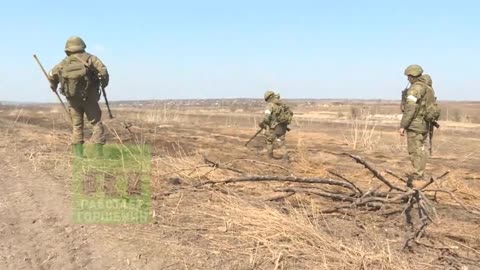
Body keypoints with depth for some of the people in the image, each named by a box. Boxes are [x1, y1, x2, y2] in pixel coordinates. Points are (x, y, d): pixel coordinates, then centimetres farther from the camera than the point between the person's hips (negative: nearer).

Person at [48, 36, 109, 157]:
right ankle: (99, 152, -5)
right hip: (89, 98, -3)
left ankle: (78, 154, 10)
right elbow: (103, 71, -15)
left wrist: (54, 86, 30)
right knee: (97, 123, 2)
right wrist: (104, 83, 3)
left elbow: (51, 75, 10)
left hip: (73, 99, 3)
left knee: (77, 125, 12)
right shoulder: (90, 58, -3)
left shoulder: (64, 62, 7)